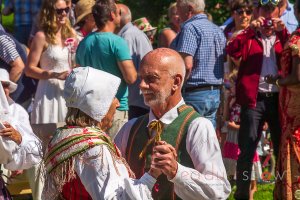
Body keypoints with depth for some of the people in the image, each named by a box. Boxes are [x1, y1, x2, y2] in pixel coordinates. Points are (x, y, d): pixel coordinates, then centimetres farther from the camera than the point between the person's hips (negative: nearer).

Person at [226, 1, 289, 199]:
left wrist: (283, 31, -10)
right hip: (253, 99, -2)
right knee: (247, 148, -3)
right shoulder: (249, 37, 9)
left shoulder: (283, 38, 15)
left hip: (278, 99, 2)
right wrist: (250, 30, -14)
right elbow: (232, 50, -9)